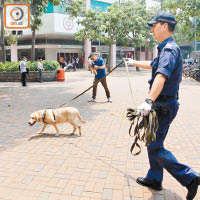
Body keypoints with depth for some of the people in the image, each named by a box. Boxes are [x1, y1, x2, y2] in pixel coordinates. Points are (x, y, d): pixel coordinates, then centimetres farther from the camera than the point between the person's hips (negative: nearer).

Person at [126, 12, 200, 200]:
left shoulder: (170, 49, -18)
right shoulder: (166, 49, 15)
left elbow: (162, 76, -36)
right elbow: (153, 64, 35)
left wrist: (148, 101, -47)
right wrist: (135, 63, 49)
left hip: (164, 106, -10)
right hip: (161, 105, 10)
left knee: (155, 147, -6)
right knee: (153, 142, 18)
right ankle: (154, 179, 32)